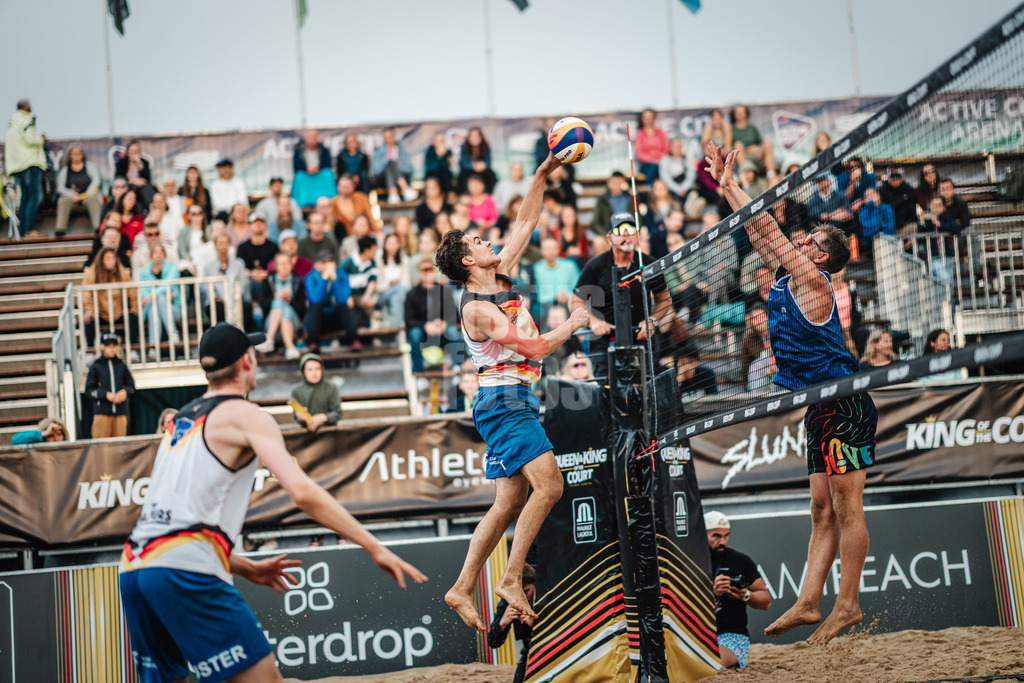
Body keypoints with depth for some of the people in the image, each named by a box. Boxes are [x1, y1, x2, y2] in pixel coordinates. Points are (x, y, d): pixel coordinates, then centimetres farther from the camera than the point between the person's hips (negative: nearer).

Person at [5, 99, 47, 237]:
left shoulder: (11, 121, 20)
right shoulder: (27, 119, -7)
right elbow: (30, 139, -18)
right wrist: (42, 139, 1)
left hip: (17, 164, 9)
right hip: (30, 162, -9)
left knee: (25, 196, 10)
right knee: (35, 195, -11)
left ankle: (22, 230, 5)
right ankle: (29, 229, -21)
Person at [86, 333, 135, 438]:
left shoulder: (122, 366, 13)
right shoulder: (95, 367, 5)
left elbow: (131, 385, 17)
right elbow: (89, 390, 1)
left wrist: (125, 392, -6)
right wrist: (106, 395, -13)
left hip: (120, 411, 3)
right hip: (102, 411, -3)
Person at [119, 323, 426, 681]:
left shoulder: (181, 420, 26)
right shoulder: (245, 415, 3)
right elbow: (302, 491, -11)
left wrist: (247, 568, 29)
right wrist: (375, 548, -9)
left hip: (133, 567, 8)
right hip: (185, 569, -8)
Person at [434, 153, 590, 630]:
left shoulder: (502, 277, 11)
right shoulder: (476, 308, -14)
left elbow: (525, 223, 18)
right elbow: (534, 346, -17)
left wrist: (542, 175, 11)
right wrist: (572, 325, -2)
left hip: (514, 402, 9)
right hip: (504, 399, -9)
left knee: (510, 503, 6)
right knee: (548, 485, -19)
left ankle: (462, 590, 7)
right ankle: (511, 580, -16)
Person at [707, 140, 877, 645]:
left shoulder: (812, 282, -9)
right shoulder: (788, 282, 15)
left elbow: (768, 229, -9)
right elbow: (760, 235, 20)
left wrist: (731, 185, -1)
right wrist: (724, 185, 20)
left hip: (843, 408, -10)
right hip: (822, 410, 10)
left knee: (846, 508, -6)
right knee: (823, 510, 7)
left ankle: (848, 605, -3)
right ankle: (807, 604, 7)